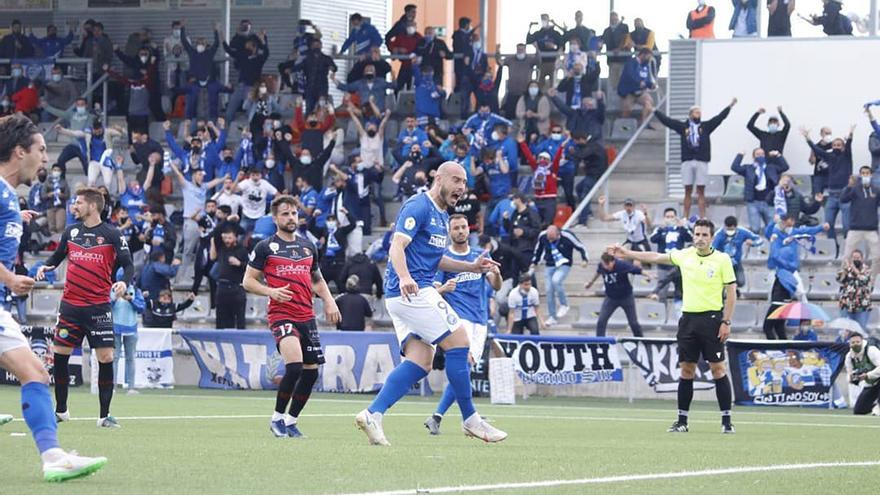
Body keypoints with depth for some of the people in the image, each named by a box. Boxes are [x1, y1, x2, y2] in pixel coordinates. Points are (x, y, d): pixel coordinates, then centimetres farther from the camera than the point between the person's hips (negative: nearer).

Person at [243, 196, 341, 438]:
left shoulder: (308, 247, 16)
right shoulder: (265, 247, 2)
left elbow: (317, 279, 29)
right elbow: (248, 281, 3)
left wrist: (328, 301, 12)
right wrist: (270, 291, -14)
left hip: (307, 316, 6)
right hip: (281, 315, -6)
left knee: (311, 371, 3)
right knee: (294, 365, -22)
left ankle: (291, 420, 19)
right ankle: (277, 417, -5)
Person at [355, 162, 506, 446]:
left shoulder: (442, 216, 20)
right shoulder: (419, 207, -10)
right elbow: (397, 246, -22)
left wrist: (471, 267, 18)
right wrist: (405, 278, -40)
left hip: (414, 293, 10)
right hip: (412, 292, -10)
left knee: (420, 362, 0)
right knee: (459, 343, -8)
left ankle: (373, 414, -8)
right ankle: (470, 420, -1)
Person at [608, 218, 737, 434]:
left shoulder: (722, 259, -4)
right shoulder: (684, 255, 7)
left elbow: (731, 291, -3)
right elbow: (656, 257, 19)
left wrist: (726, 322, -9)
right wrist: (627, 253, 19)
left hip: (711, 319, -4)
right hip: (688, 318, 4)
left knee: (718, 368, -5)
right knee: (686, 370, 6)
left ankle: (726, 420, 0)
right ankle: (682, 420, 11)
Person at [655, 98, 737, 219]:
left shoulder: (706, 126, 10)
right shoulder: (683, 126, 10)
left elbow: (719, 118, 6)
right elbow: (666, 120, 11)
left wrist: (730, 106, -1)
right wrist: (655, 111, 12)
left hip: (702, 162, 0)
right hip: (687, 161, 0)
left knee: (701, 191, 1)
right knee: (688, 191, 5)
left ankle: (703, 218, 1)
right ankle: (686, 218, 7)